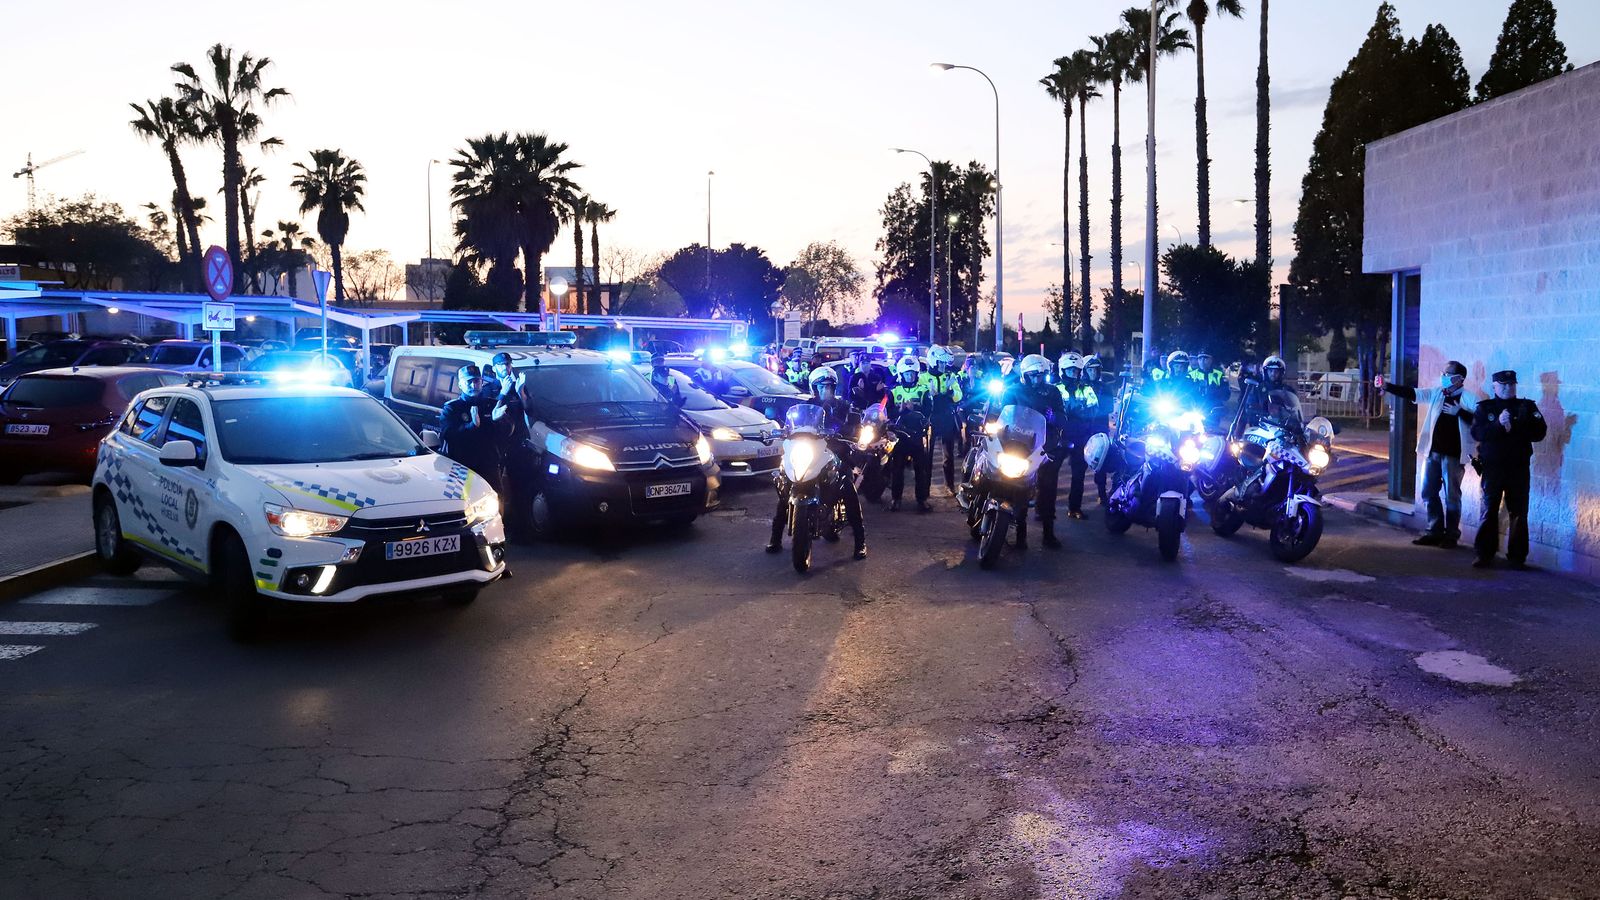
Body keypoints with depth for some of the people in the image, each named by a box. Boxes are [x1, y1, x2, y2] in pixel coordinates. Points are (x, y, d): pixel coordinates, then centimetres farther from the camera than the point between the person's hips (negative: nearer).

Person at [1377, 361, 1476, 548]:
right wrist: (1386, 386, -9)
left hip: (1453, 454, -6)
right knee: (1428, 493, 10)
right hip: (1432, 451, 6)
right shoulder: (1436, 393, 8)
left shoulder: (1468, 398, -6)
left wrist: (1458, 411, -23)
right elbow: (1411, 393, 1)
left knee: (1451, 495, 2)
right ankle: (1434, 532, 20)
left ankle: (1451, 535, 12)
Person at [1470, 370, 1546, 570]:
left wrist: (1513, 427, -15)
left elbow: (1539, 433, -4)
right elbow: (1476, 432, -9)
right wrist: (1499, 424, -22)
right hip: (1492, 466, 0)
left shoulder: (1527, 407, 7)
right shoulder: (1484, 407, 6)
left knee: (1518, 513, 2)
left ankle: (1517, 557, 8)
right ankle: (1485, 555, 7)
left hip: (1519, 468, 1)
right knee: (1489, 511, 1)